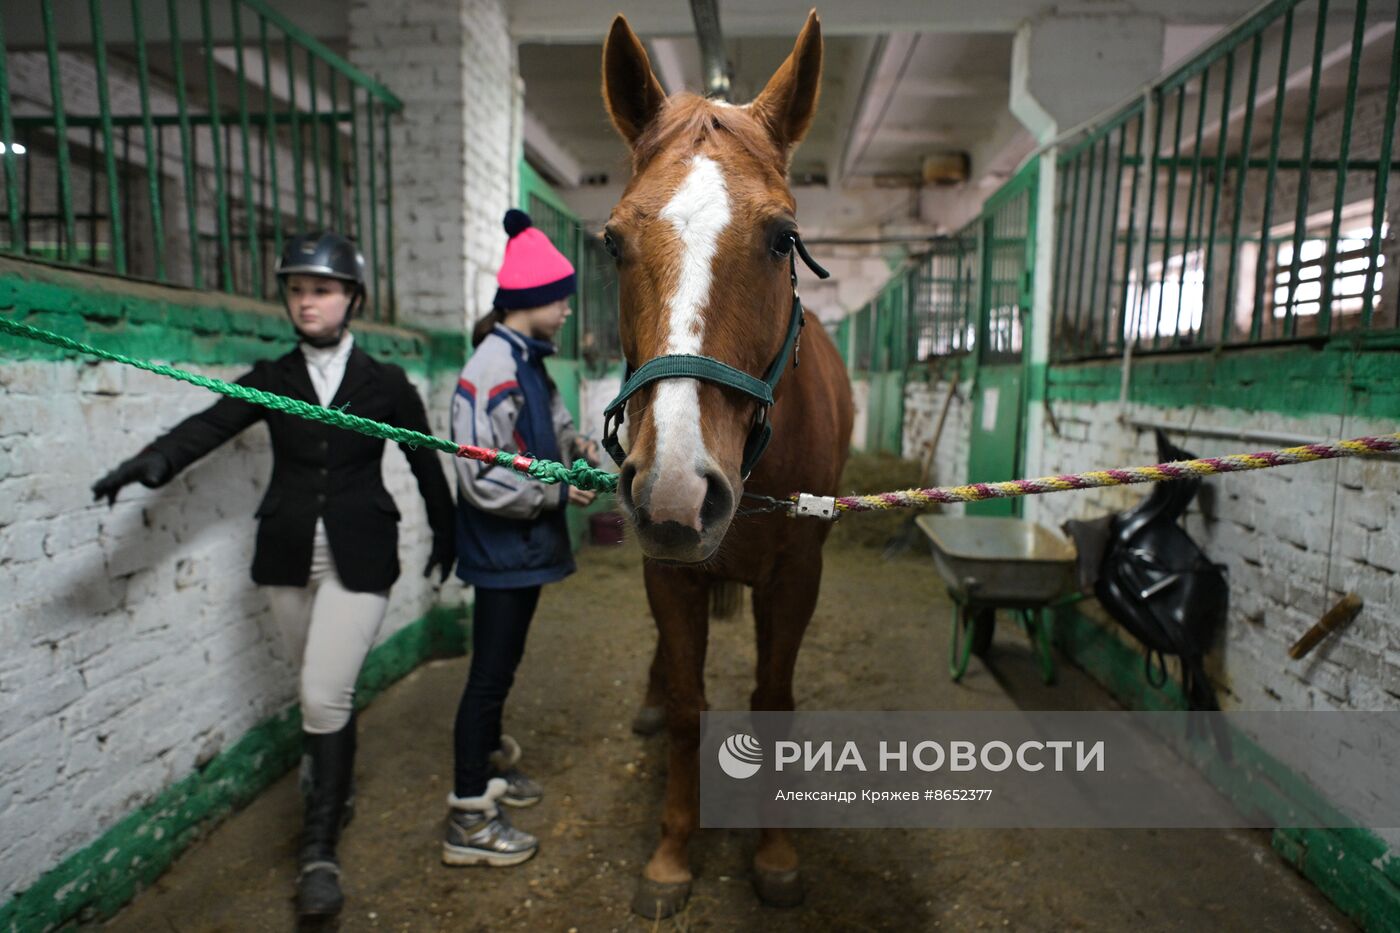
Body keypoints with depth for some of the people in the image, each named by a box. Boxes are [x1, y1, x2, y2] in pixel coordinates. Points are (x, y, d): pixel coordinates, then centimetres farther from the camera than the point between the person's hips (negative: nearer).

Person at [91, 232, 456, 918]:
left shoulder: (385, 383, -1)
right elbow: (208, 424, -10)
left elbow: (425, 461, 6)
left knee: (325, 696, -8)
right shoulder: (271, 379, 4)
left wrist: (447, 533, 13)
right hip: (289, 556, 3)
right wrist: (153, 459, -30)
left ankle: (319, 850, 8)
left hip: (358, 558, -3)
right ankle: (335, 787, 44)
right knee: (322, 690, 16)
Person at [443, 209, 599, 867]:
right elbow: (483, 482, -26)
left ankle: (489, 762, 42)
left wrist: (573, 446, 3)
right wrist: (558, 494, -16)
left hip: (527, 547, 9)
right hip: (502, 552, -9)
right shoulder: (491, 370, -21)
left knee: (503, 664, 22)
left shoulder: (529, 361, 9)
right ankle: (469, 819, 13)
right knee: (490, 672, 0)